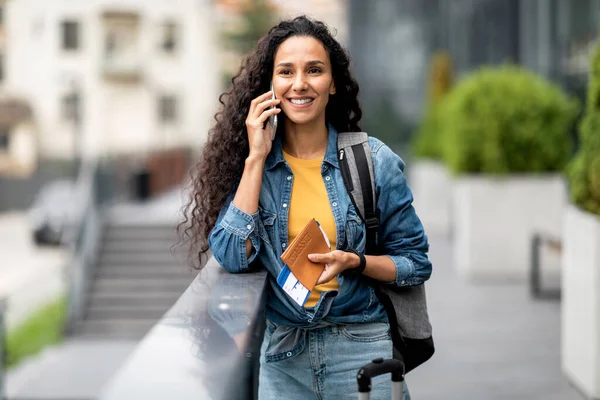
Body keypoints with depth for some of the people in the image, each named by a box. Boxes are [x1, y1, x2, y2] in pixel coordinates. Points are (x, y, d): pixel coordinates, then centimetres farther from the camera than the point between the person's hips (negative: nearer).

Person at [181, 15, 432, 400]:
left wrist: (354, 262, -17)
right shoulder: (249, 162, -1)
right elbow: (232, 256, -14)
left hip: (360, 348, -1)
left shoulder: (374, 161, -5)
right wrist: (257, 157, -14)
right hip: (282, 353, 1)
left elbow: (416, 264, 1)